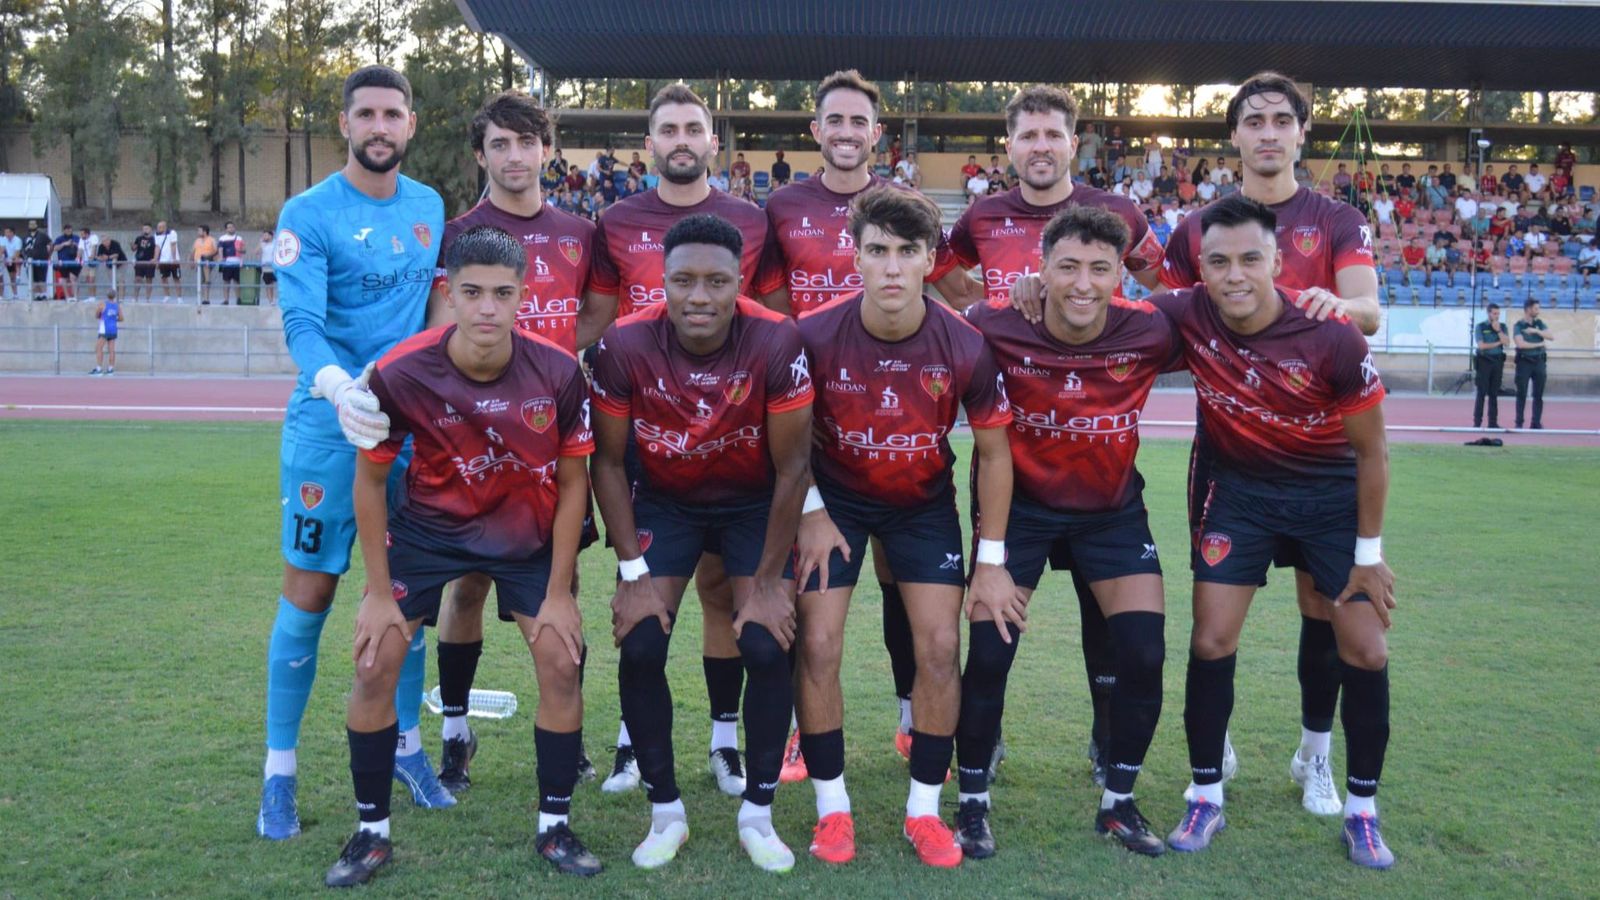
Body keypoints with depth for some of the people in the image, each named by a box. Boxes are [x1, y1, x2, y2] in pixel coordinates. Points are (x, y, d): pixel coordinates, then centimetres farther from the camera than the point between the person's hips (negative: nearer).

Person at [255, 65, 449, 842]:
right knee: (309, 596, 1)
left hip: (413, 424, 4)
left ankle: (407, 745, 27)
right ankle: (279, 771, 14)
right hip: (329, 426, -4)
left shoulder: (430, 207, 9)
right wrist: (337, 385, -39)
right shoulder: (309, 214, -8)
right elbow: (301, 321, -21)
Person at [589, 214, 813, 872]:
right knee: (640, 648, -10)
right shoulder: (625, 345, -25)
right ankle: (666, 812, 11)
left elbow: (791, 467, -16)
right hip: (663, 502, 1)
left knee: (767, 649, -12)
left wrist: (768, 581, -13)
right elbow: (608, 461, -11)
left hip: (754, 504, -1)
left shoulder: (776, 342, -27)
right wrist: (633, 572, -13)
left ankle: (758, 813, 10)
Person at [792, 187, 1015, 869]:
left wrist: (991, 559, -7)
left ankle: (924, 809, 13)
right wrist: (810, 510, -10)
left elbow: (994, 453, -8)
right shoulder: (815, 336, -24)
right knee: (818, 644, -6)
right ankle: (831, 807, 12)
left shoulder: (966, 347, -22)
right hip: (834, 498, 0)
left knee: (940, 646, -5)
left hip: (925, 501, 1)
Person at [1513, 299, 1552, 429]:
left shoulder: (1539, 323, 9)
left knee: (1538, 394, 5)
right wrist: (1540, 344, -8)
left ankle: (1536, 422, 10)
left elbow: (1551, 337, -1)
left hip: (1539, 361, 4)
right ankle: (1519, 423, 3)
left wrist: (1536, 331, -12)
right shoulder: (1518, 325, -4)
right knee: (1522, 394, -1)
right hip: (1524, 361, -4)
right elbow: (1521, 344, -16)